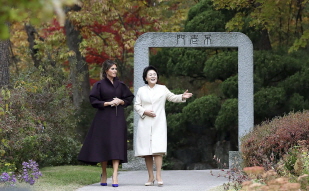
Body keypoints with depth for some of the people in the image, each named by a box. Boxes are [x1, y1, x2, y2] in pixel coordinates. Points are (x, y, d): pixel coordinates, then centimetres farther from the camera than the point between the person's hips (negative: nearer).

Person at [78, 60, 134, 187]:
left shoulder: (120, 85, 11)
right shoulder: (99, 85, 1)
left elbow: (129, 99, 15)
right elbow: (94, 101, -4)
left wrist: (120, 101, -4)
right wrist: (108, 103, -14)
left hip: (118, 119, 2)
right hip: (104, 118, -2)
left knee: (116, 145, -9)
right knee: (103, 145, 1)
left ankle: (115, 174, -17)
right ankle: (104, 174, 15)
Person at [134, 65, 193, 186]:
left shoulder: (162, 89, 11)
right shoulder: (141, 90, 11)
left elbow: (173, 97, 11)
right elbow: (136, 105, 9)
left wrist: (182, 97, -8)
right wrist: (144, 111, -9)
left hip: (158, 124, -1)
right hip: (145, 124, 1)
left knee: (158, 149, -14)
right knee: (146, 151, 0)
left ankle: (158, 176, -16)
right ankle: (150, 177, 6)